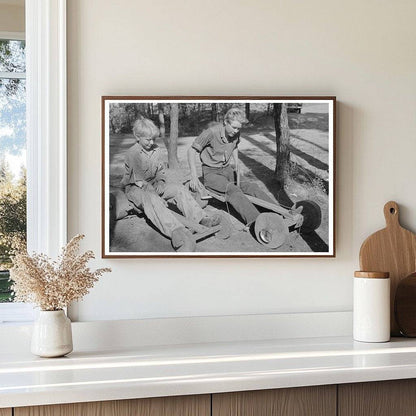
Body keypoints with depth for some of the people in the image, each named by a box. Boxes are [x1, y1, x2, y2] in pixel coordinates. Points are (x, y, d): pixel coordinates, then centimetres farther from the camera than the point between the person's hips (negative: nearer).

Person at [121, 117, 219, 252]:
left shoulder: (156, 150, 8)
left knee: (179, 189, -11)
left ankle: (201, 218, -20)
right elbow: (138, 179, -17)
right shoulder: (133, 153, -14)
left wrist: (160, 183, -8)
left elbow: (161, 171, 12)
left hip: (154, 185, 8)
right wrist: (152, 190, -23)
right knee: (151, 199, -40)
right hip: (135, 188, -8)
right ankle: (176, 231, -65)